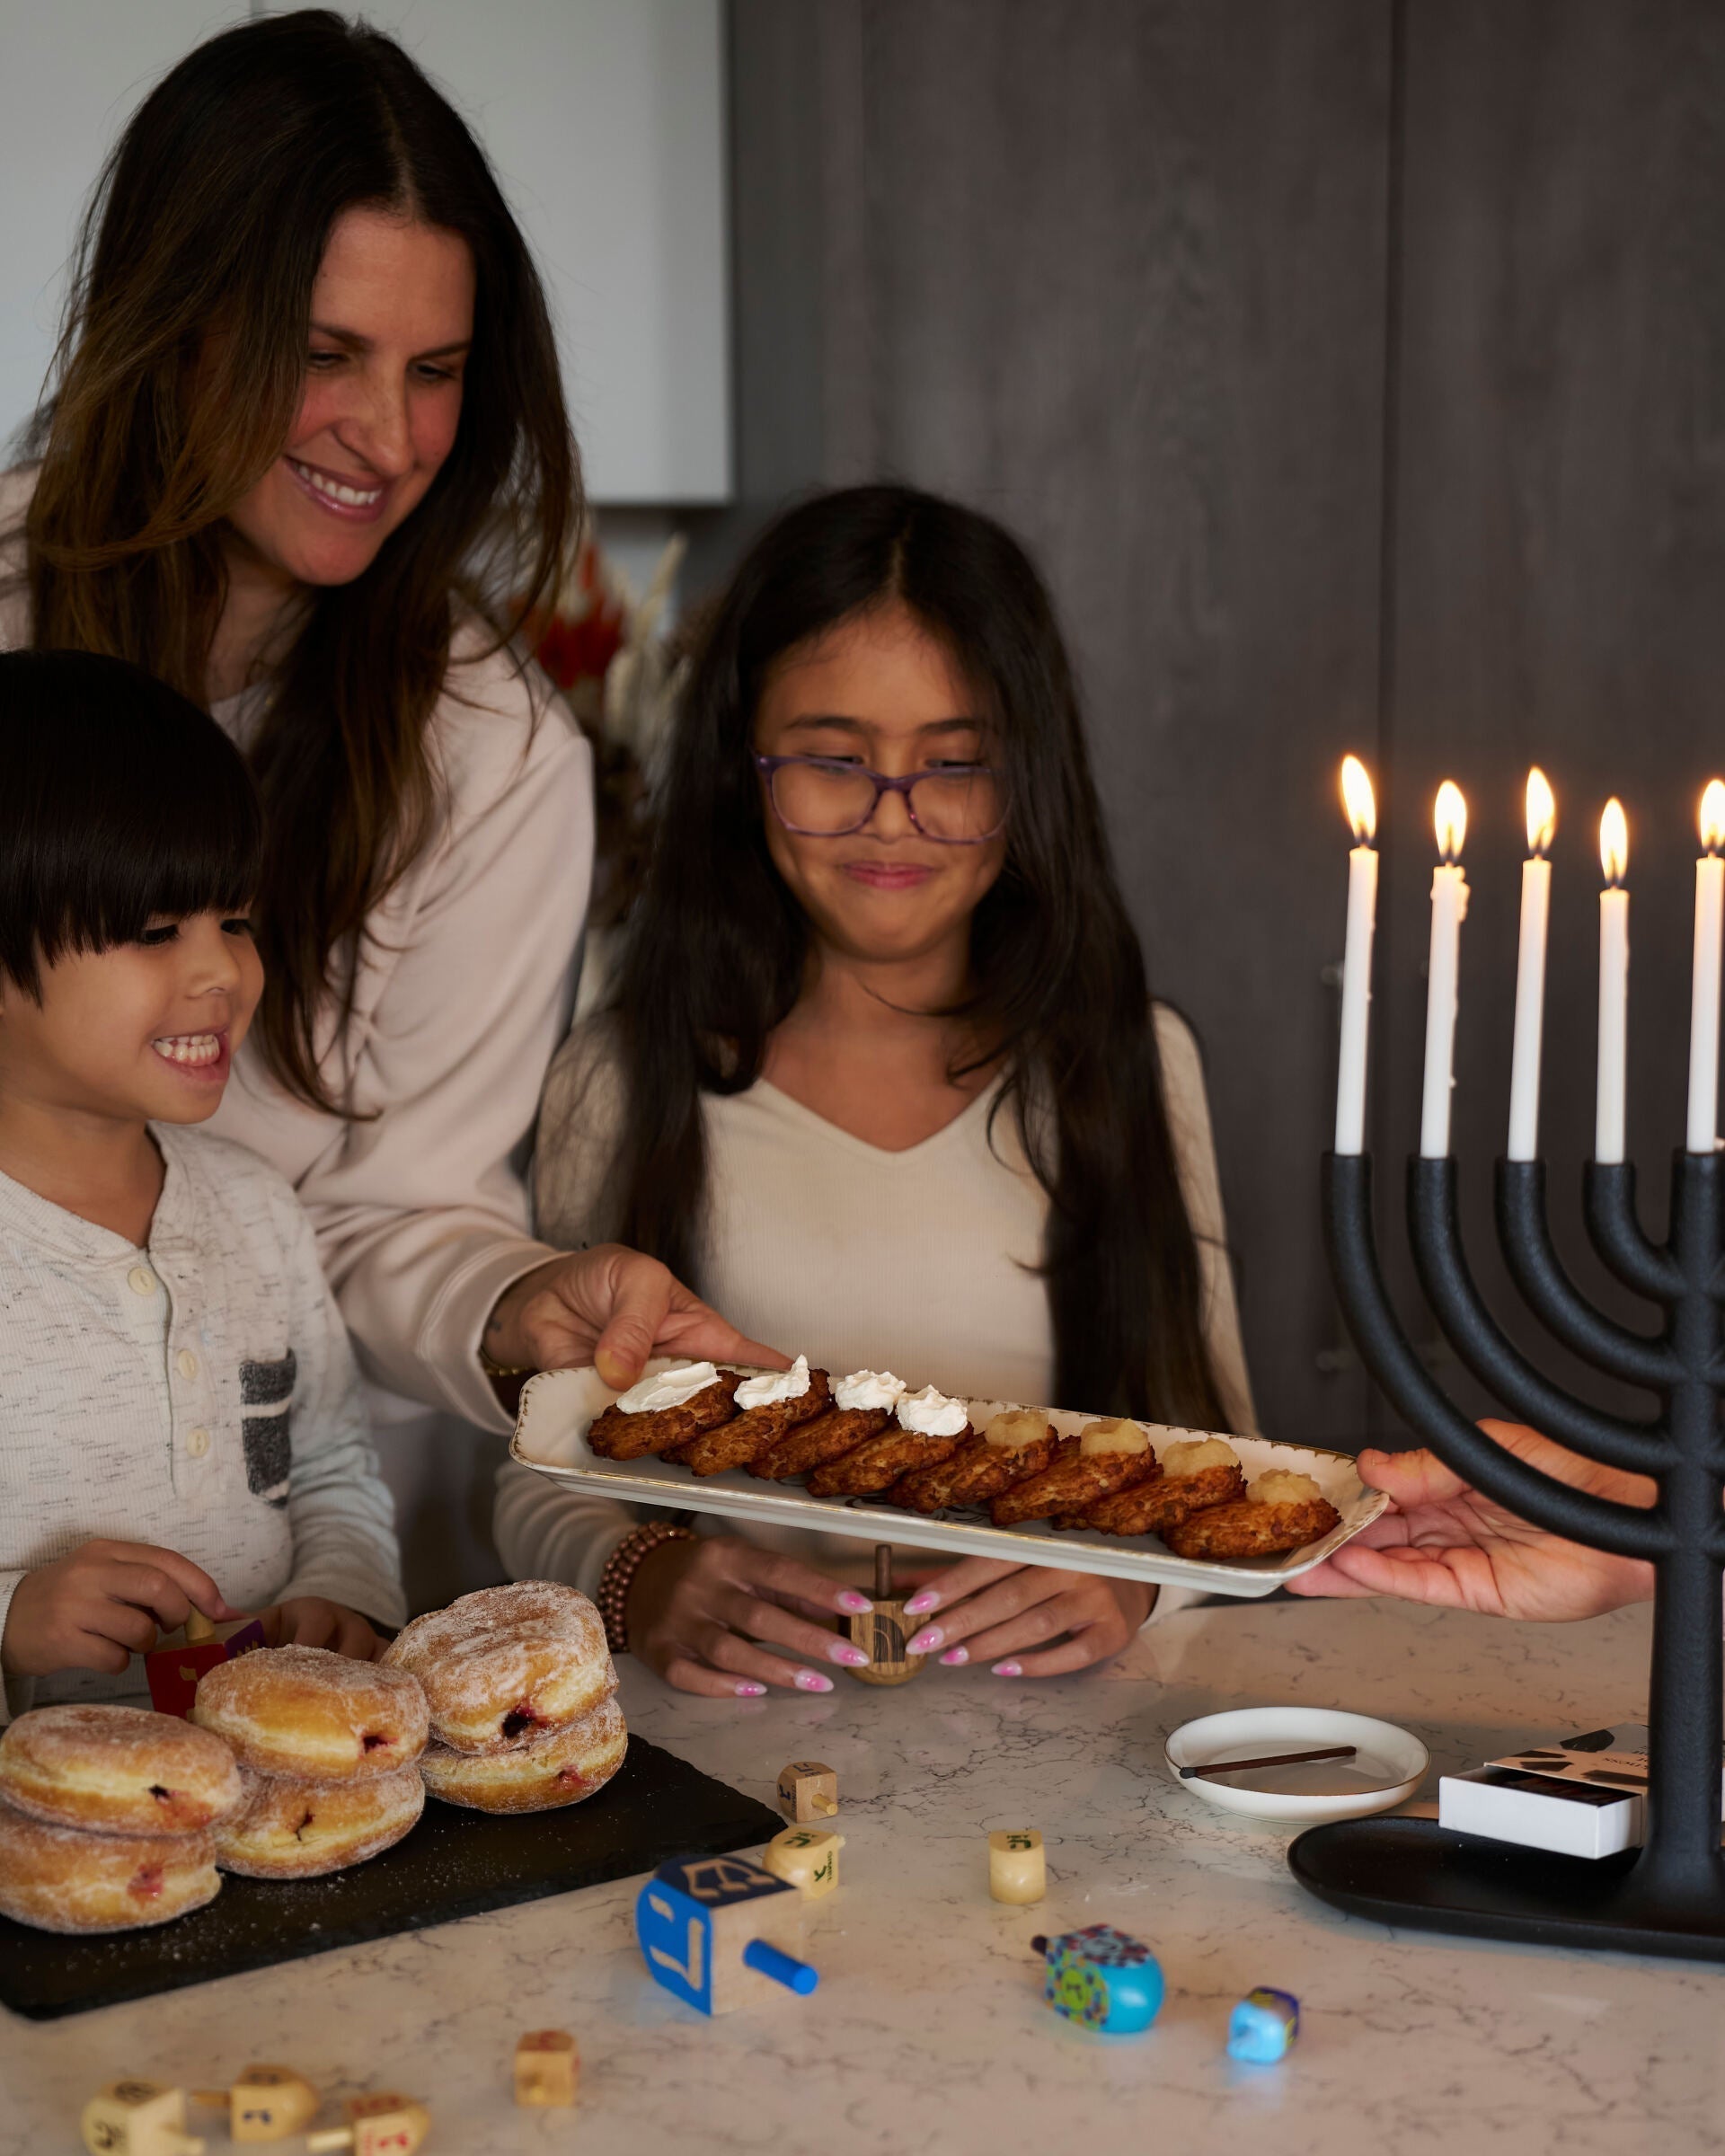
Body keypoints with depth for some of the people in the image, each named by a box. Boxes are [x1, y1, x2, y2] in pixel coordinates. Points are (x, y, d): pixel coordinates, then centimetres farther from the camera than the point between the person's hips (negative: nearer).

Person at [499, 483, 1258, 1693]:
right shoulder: (622, 1085, 6)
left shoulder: (1131, 1060, 10)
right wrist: (637, 1578, -17)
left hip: (1053, 1716, 1)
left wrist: (1130, 1572, -14)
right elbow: (542, 1482, 6)